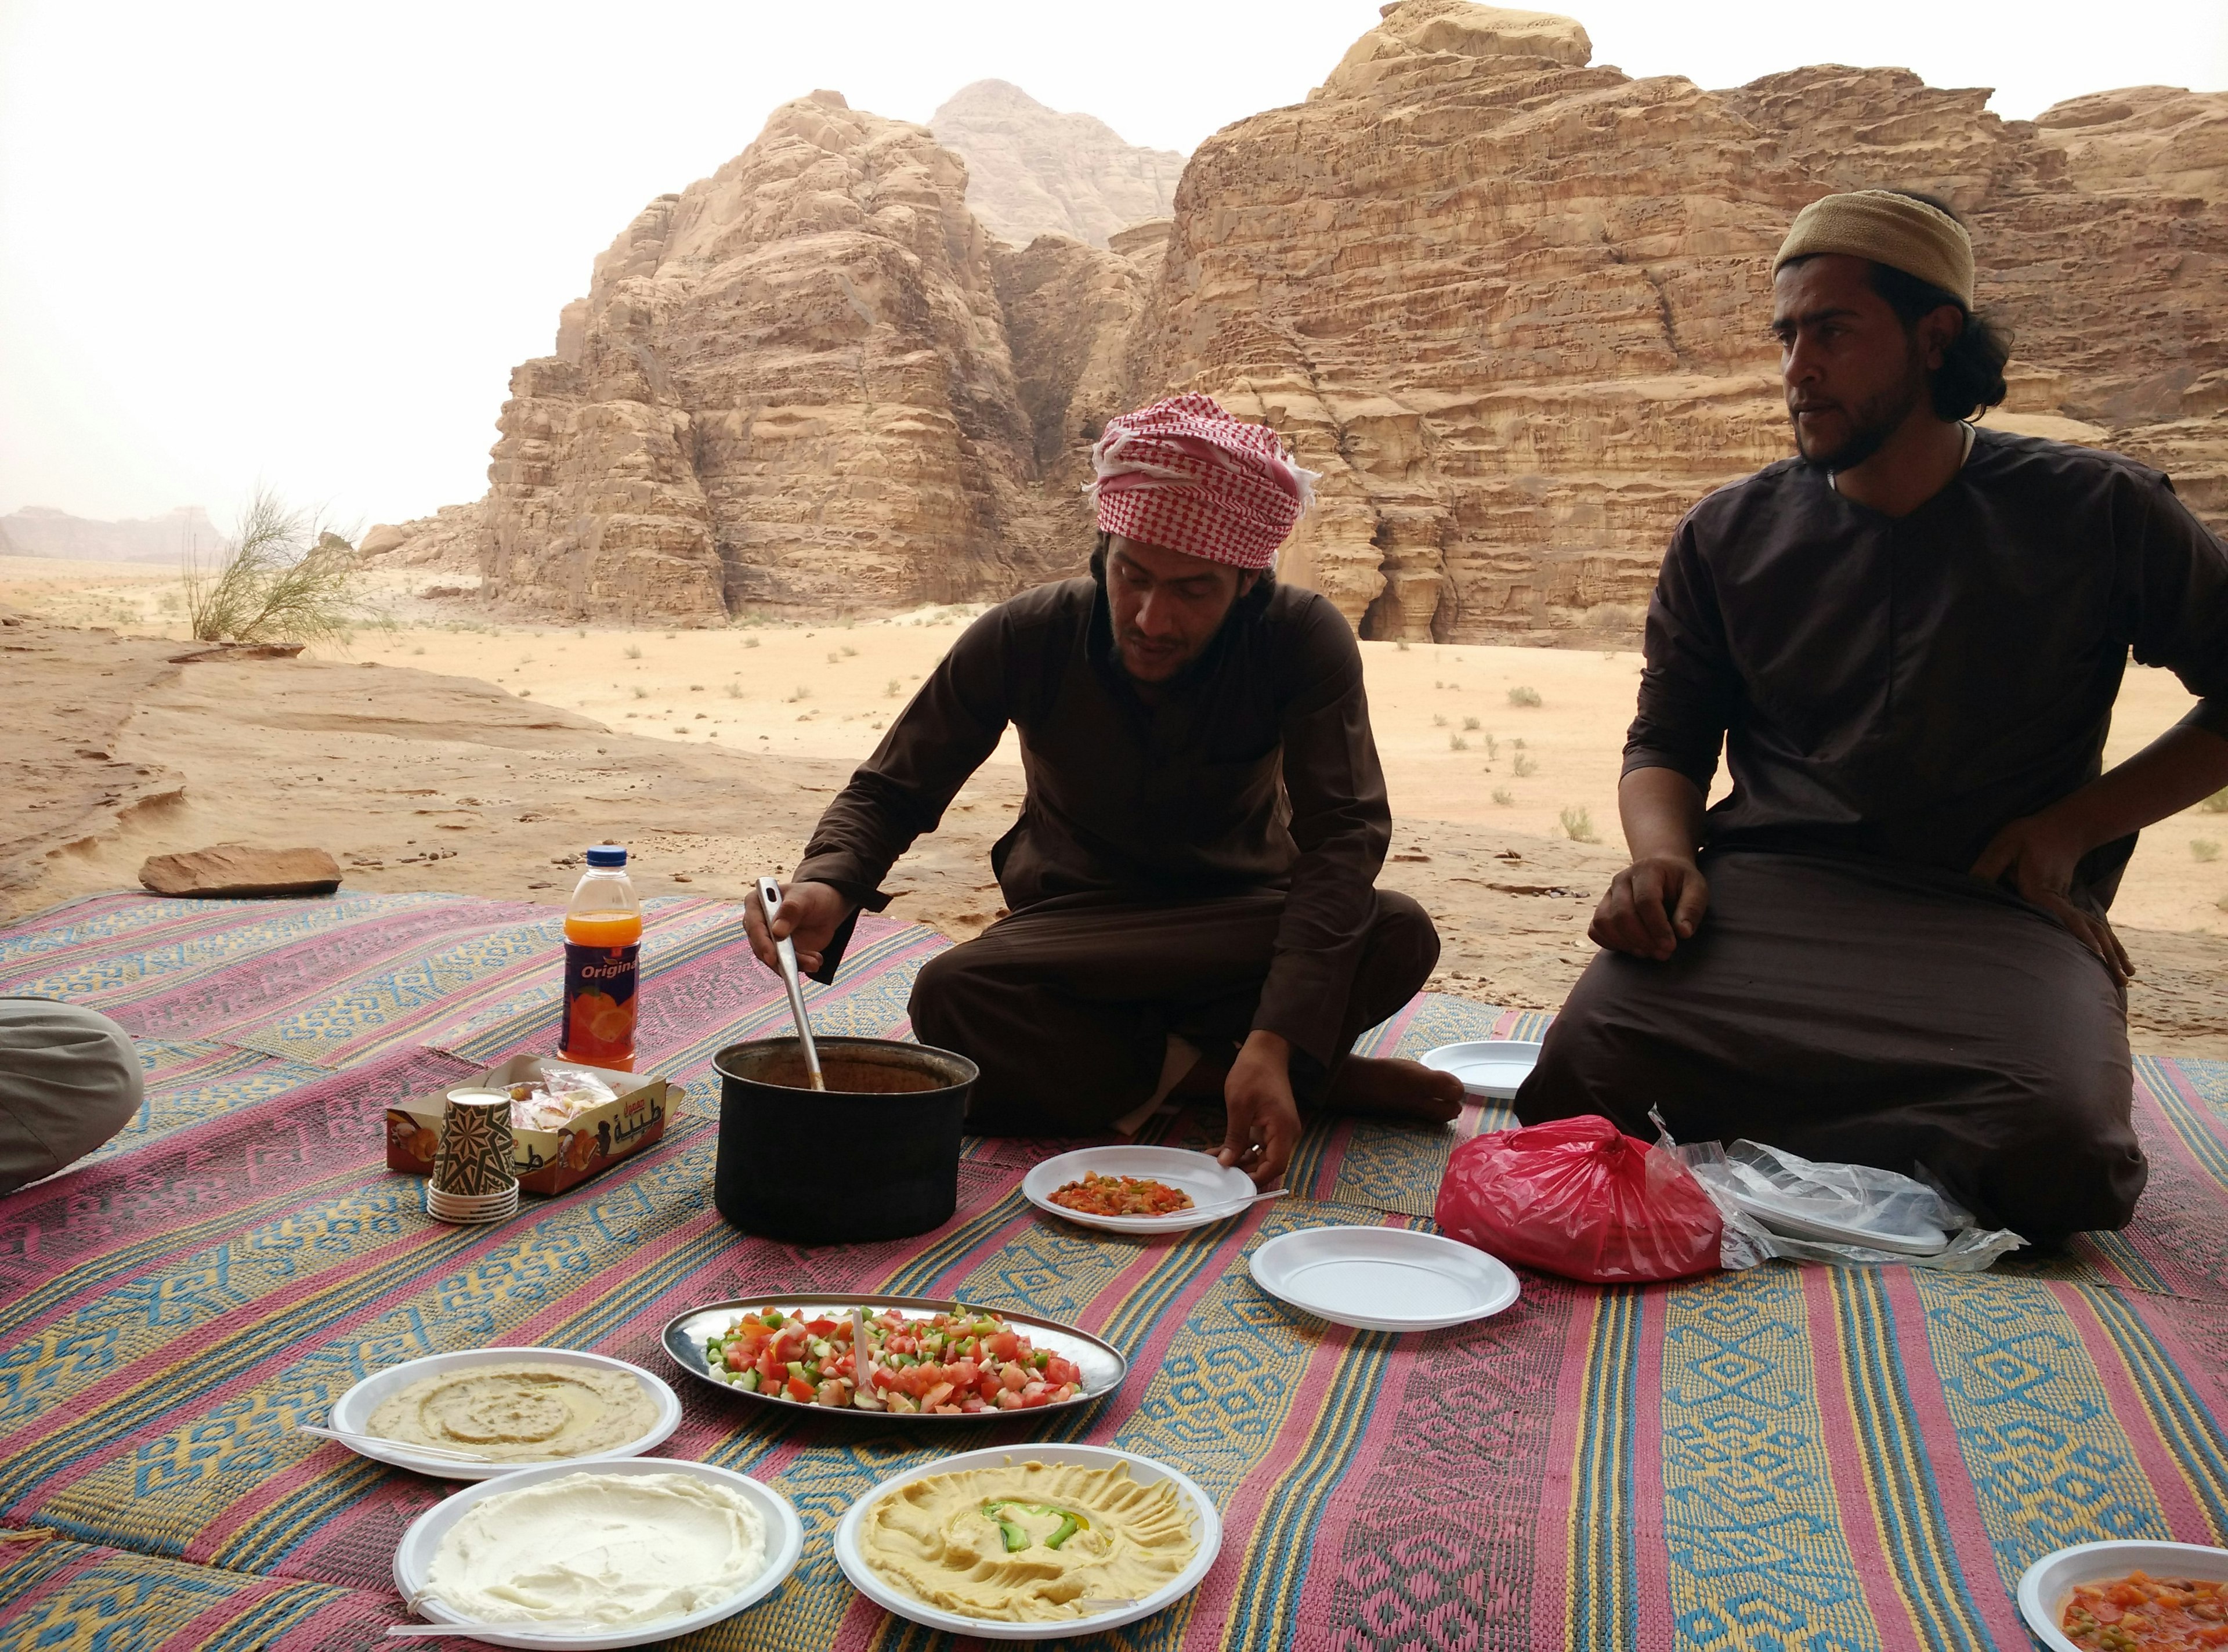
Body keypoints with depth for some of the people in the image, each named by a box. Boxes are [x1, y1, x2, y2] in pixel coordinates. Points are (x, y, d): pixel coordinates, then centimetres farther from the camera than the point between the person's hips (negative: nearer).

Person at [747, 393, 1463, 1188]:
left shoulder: (1303, 641, -19)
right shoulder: (1024, 639, -16)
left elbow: (1344, 835, -26)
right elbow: (889, 793, -9)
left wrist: (1275, 1042, -41)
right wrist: (827, 884, -35)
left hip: (1235, 925, -1)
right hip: (1074, 932, 1)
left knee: (1398, 935, -32)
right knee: (950, 998, -34)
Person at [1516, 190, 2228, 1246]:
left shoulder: (2096, 514, 7)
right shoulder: (1729, 536, 13)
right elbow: (1666, 742, 17)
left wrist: (2074, 825, 1)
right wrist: (1662, 856, -6)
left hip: (1996, 914, -1)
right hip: (1766, 894, 2)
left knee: (2060, 1154, -33)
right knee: (1579, 1082, -27)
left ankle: (1755, 1138, -5)